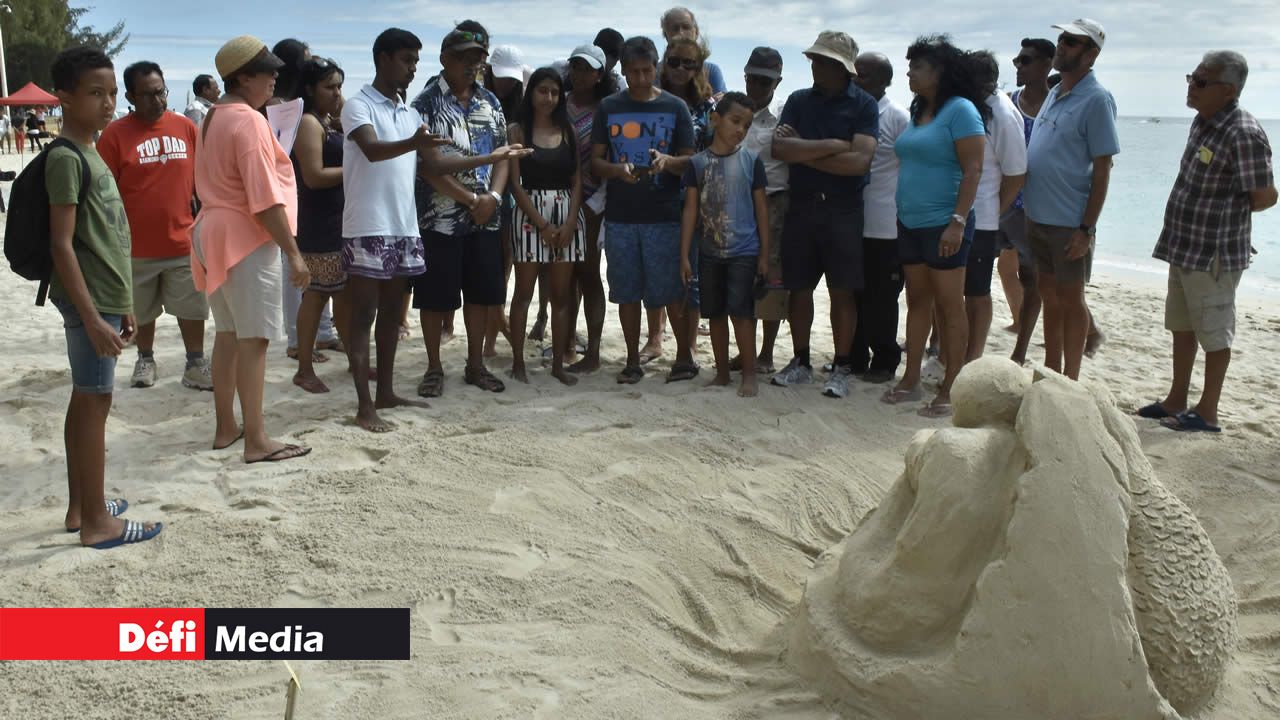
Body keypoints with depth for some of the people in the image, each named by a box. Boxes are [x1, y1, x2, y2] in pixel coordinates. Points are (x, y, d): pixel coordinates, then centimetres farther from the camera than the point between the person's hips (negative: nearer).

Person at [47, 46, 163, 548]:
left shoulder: (89, 152, 14)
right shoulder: (66, 157, -15)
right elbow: (62, 244, -20)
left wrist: (120, 306, 20)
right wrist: (92, 317, -23)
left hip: (104, 299, 9)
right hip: (88, 303, -9)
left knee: (85, 401, 14)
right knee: (95, 402, -4)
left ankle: (80, 506, 24)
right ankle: (96, 522, 4)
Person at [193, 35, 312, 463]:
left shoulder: (213, 118, 14)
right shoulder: (249, 121, -15)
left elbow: (212, 183, 16)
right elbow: (266, 198, -20)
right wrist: (293, 253, -18)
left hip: (215, 231, 10)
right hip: (246, 239, -10)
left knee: (227, 333, 14)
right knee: (253, 339, -6)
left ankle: (225, 427, 22)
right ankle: (256, 441, -4)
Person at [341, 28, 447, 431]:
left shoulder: (409, 113, 15)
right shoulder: (358, 106, -8)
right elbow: (372, 150, -27)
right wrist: (414, 143, -45)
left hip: (404, 227, 7)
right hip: (367, 229, -7)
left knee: (392, 313, 13)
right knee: (363, 315, -3)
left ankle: (386, 393, 23)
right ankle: (364, 407, -1)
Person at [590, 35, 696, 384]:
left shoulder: (675, 107, 4)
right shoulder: (609, 108, 7)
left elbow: (690, 160, 3)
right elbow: (595, 161, 7)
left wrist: (667, 161, -18)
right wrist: (618, 170, -15)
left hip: (664, 215, -2)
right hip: (619, 215, 2)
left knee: (672, 289, 0)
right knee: (626, 291, 7)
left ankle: (685, 355, 16)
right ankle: (633, 361, 18)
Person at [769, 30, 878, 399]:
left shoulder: (863, 105, -4)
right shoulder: (798, 100, 7)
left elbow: (859, 161, -17)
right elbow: (780, 149, -8)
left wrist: (804, 153, -11)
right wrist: (832, 145, -14)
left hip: (843, 209, -3)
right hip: (801, 206, 3)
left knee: (841, 291, 1)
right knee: (799, 288, 9)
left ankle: (841, 368, 11)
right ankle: (801, 362, 22)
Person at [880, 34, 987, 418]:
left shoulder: (960, 110, -11)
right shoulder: (918, 111, 14)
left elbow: (973, 169, -16)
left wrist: (958, 221, -23)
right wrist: (901, 215, 16)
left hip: (943, 225, -8)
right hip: (910, 223, 8)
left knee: (949, 305, -2)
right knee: (917, 301, 13)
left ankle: (950, 390, 3)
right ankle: (911, 381, 21)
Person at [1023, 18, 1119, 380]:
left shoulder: (1096, 100, -12)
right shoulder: (1054, 94, 11)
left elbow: (1102, 170, -14)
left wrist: (1087, 229, -17)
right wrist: (1028, 208, 12)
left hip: (1069, 224, -7)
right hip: (1038, 216, 7)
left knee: (1070, 300, 4)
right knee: (1049, 297, 15)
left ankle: (1069, 382, 15)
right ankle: (1050, 374, 27)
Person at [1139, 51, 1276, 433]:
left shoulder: (1243, 134, -21)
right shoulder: (1202, 121, 6)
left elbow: (1265, 196, -17)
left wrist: (1226, 215, -2)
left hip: (1214, 254, -9)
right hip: (1183, 246, 9)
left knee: (1213, 333, 4)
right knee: (1181, 326, 18)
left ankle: (1207, 413, 15)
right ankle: (1177, 401, 31)